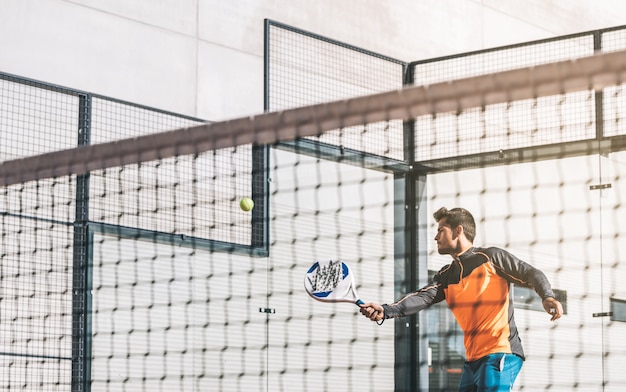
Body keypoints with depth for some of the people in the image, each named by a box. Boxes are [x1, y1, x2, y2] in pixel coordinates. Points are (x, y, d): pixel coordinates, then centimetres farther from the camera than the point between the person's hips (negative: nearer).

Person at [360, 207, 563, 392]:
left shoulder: (491, 257, 0)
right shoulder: (446, 276, 16)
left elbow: (531, 274, -1)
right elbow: (422, 297, 0)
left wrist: (547, 296, -22)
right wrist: (386, 311, -17)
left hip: (500, 355, -7)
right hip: (473, 360, 7)